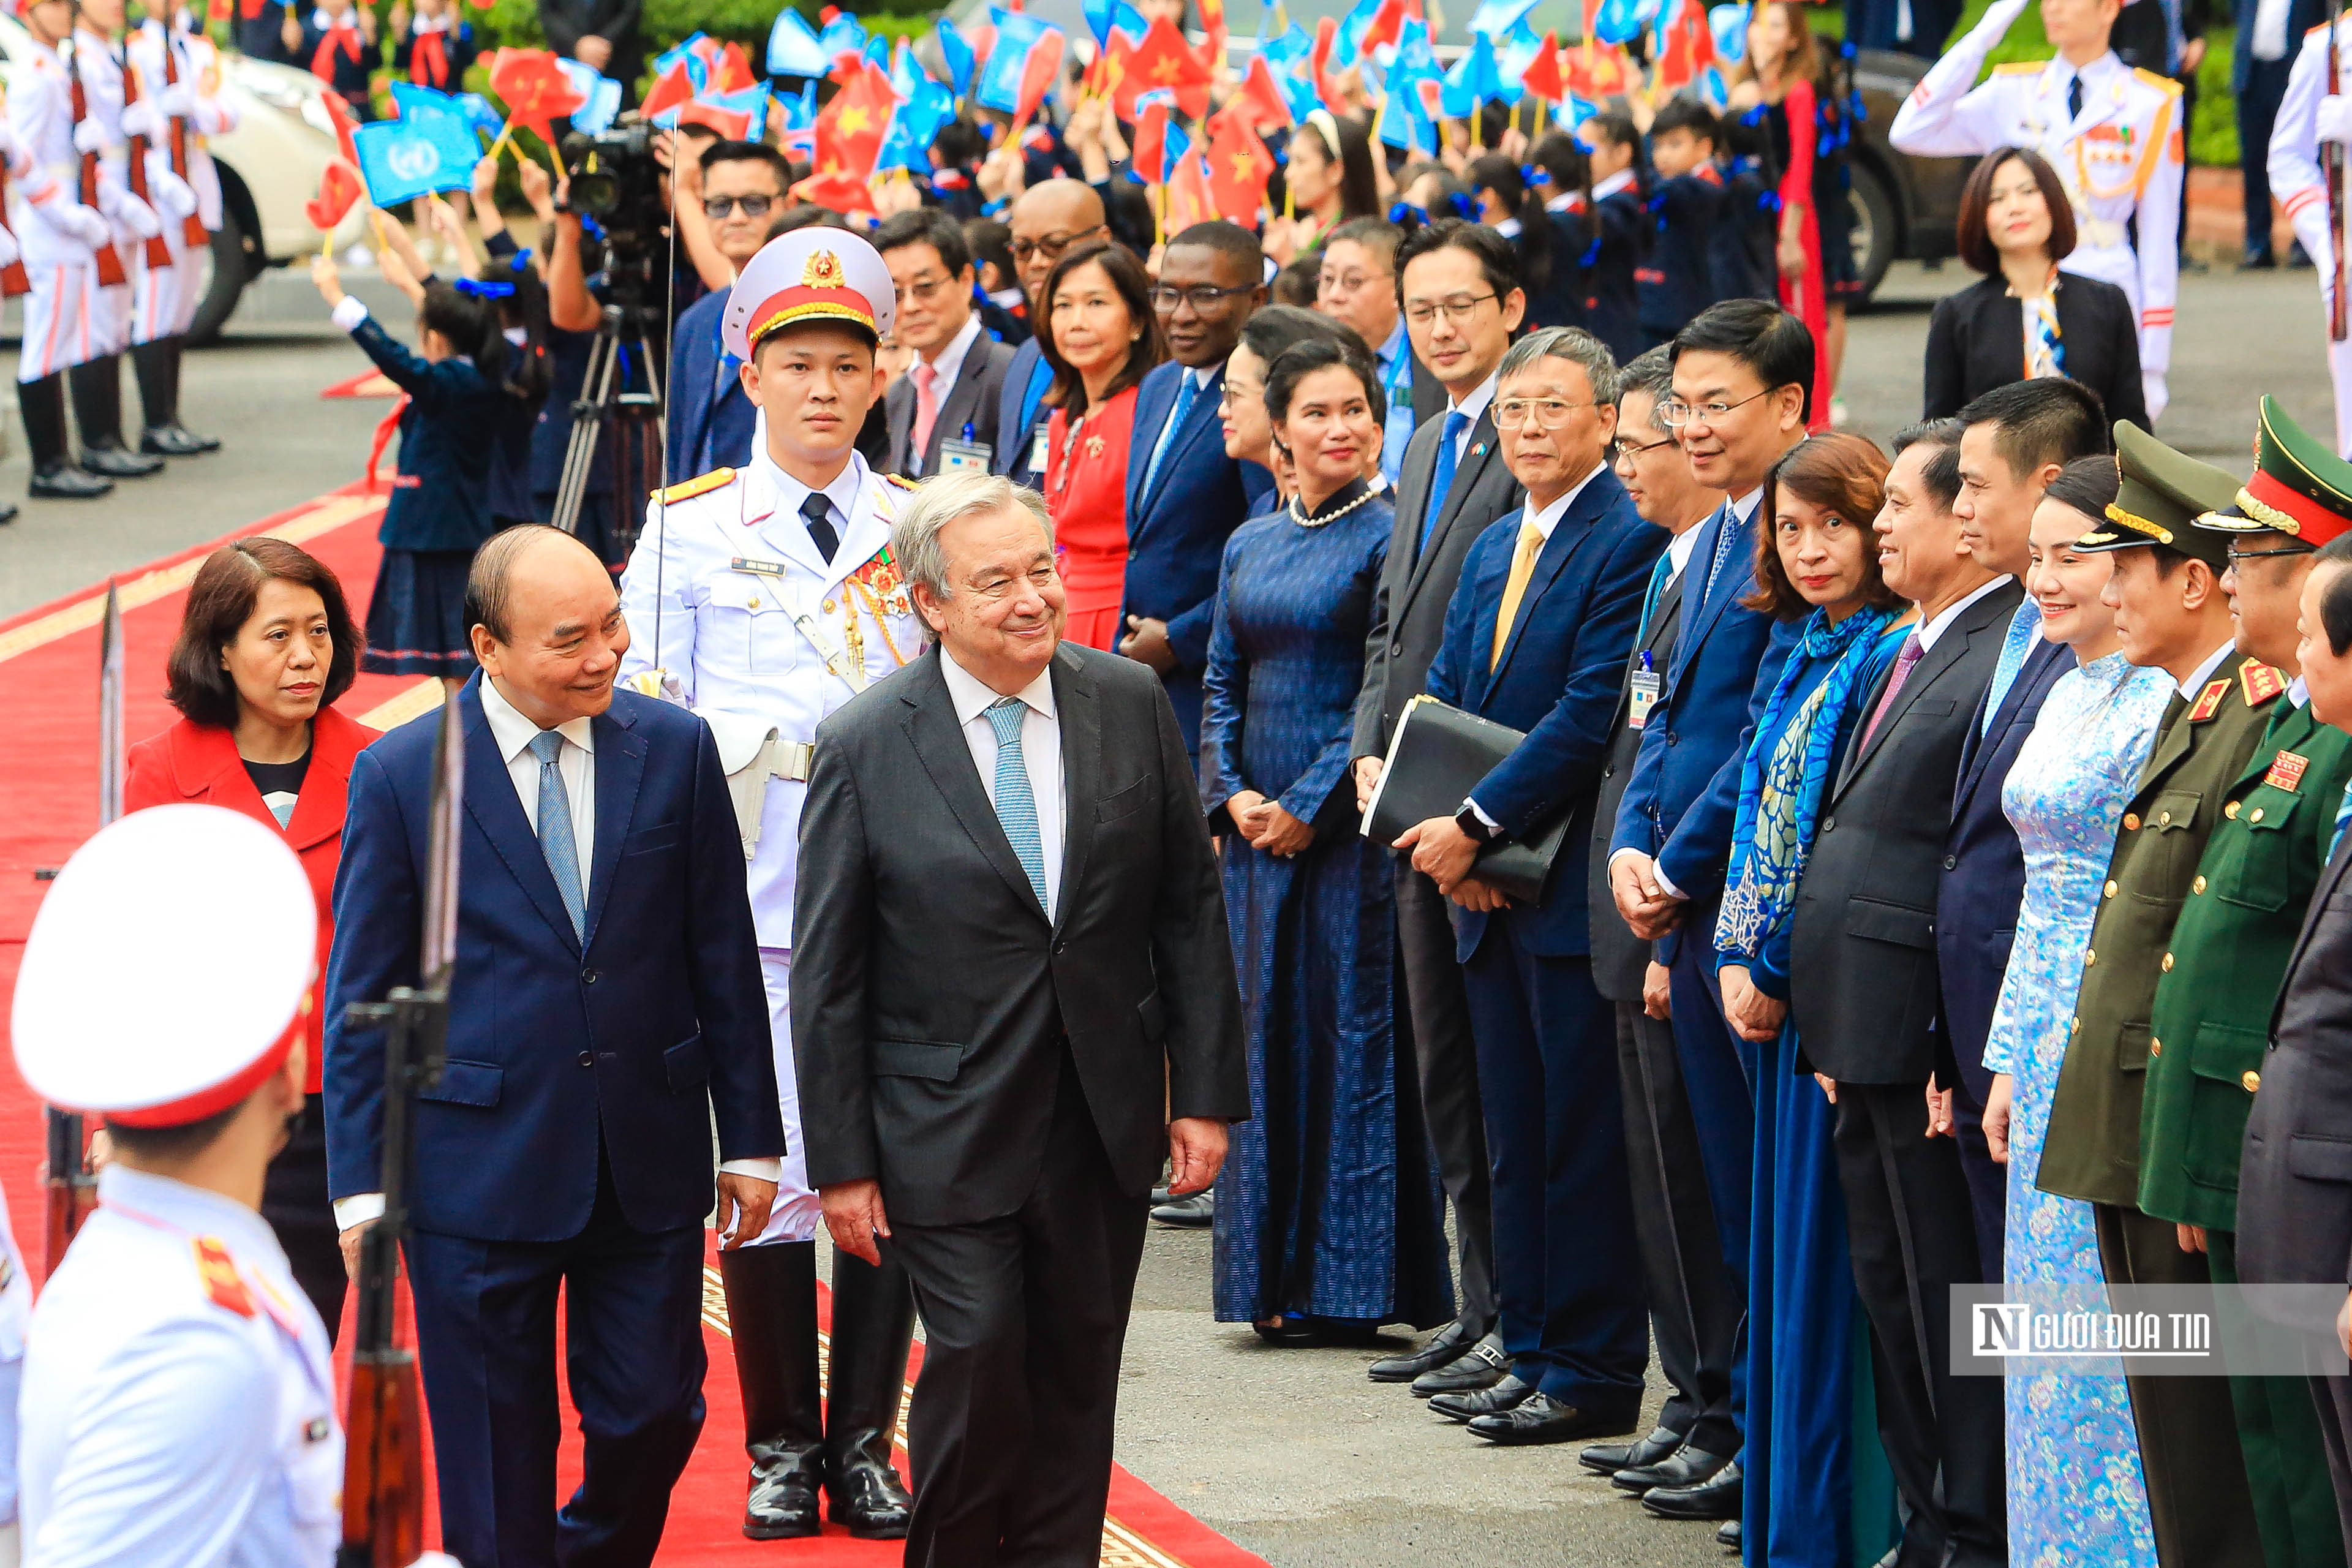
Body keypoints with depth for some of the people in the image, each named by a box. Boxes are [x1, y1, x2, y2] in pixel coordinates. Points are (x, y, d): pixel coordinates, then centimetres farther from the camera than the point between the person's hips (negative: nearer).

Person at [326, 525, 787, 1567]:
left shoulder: (676, 752, 1)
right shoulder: (399, 776, -6)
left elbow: (725, 960, 7)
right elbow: (360, 999, -2)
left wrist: (752, 1138, 7)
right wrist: (361, 1187, -5)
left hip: (649, 1159, 2)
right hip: (481, 1162, -2)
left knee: (654, 1414, 6)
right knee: (494, 1462, 4)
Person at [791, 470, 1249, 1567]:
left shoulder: (1130, 704, 2)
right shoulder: (863, 748, -8)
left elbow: (1189, 911, 7)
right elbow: (828, 976, -4)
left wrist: (1205, 1093, 3)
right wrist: (841, 1162, -5)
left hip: (1107, 1128, 3)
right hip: (951, 1135, -3)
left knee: (1077, 1380, 8)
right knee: (977, 1363, -10)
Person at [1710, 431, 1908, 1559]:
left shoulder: (1892, 656, -14)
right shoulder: (1803, 658, 14)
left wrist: (1777, 970, -12)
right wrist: (1737, 959, 3)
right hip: (1779, 995, 9)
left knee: (1821, 1263, -4)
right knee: (1786, 1248, 12)